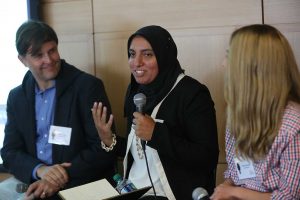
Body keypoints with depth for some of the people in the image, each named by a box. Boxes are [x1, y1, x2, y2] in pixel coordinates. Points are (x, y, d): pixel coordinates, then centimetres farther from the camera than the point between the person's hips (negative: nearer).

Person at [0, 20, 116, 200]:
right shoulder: (16, 97, 7)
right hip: (34, 185, 4)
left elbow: (104, 148, -10)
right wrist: (40, 170, -14)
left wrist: (62, 177, -19)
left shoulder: (88, 86, -7)